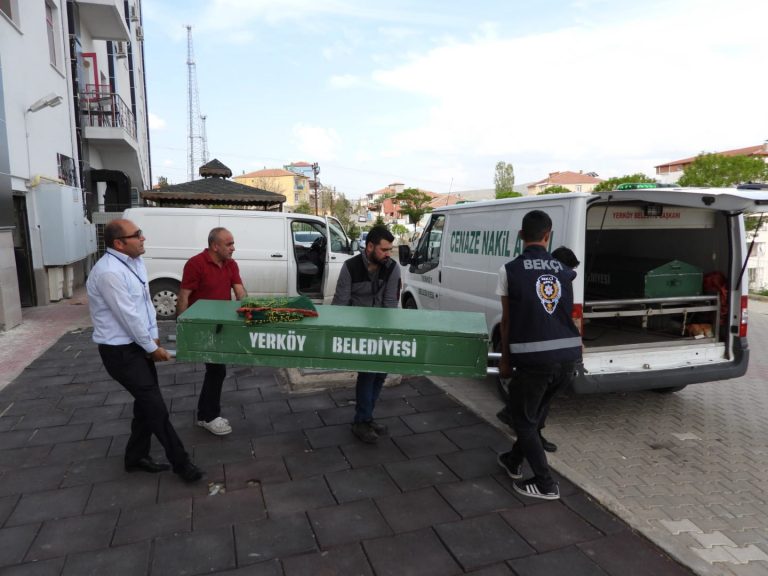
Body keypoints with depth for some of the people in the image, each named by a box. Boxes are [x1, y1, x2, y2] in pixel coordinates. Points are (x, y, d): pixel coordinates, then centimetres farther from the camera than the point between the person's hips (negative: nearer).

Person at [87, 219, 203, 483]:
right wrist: (153, 348, -13)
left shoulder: (135, 261, 5)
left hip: (138, 345, 9)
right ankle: (180, 462, 8)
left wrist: (154, 337, 5)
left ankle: (136, 457, 33)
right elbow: (129, 317, -23)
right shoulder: (109, 272, -25)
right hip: (120, 351, -9)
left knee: (147, 403, 16)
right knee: (155, 406, -4)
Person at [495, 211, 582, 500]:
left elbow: (507, 320, 2)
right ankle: (514, 461, 43)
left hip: (533, 356, -5)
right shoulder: (564, 270, 8)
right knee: (533, 412, 26)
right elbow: (567, 313, 11)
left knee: (522, 418, 16)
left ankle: (545, 484, 21)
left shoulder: (510, 270, -2)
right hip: (568, 355, 6)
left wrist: (505, 358, 13)